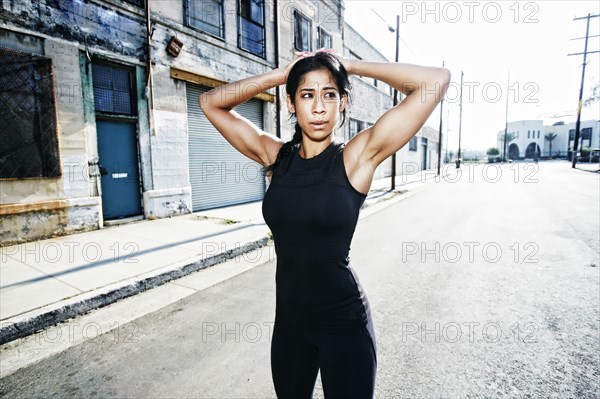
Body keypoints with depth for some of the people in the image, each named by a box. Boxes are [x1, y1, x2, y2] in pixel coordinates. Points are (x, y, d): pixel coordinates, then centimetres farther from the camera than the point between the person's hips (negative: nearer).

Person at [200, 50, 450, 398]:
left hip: (345, 321, -3)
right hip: (288, 319, 4)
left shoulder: (358, 156, -12)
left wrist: (351, 66, -8)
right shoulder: (276, 156, -2)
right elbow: (211, 102, 3)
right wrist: (280, 75, -5)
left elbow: (436, 80, -15)